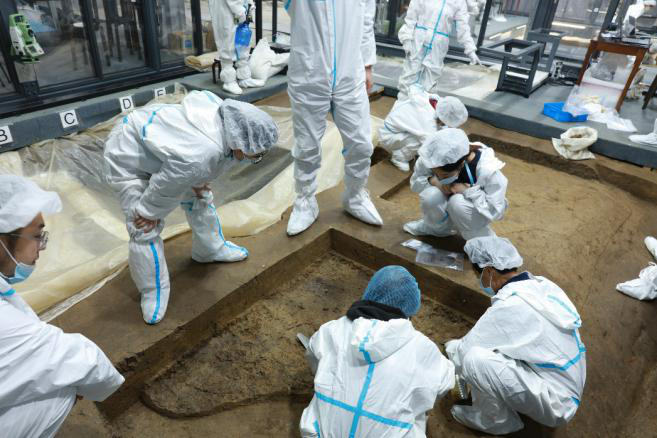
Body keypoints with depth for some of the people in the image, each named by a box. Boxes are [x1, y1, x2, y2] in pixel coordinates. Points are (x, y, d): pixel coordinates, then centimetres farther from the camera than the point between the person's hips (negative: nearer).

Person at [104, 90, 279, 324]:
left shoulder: (224, 114, -21)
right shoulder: (198, 156, -44)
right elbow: (166, 187, -26)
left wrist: (198, 184, 3)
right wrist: (150, 211, -8)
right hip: (128, 156, -8)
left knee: (199, 198, 16)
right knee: (145, 229, -9)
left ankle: (211, 249, 38)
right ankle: (153, 292, 11)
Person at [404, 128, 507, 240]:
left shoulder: (487, 170, -35)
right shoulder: (431, 160, -26)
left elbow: (496, 211, -31)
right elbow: (415, 182, -9)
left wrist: (467, 190, -37)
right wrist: (432, 180, -29)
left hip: (479, 211, -3)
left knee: (458, 202, -36)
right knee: (430, 196, -29)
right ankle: (437, 227, 6)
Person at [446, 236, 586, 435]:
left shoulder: (509, 306, -27)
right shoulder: (543, 285, -2)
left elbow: (464, 352, -17)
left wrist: (451, 347, 5)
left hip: (554, 406, -8)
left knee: (475, 359, -23)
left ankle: (498, 421, 3)